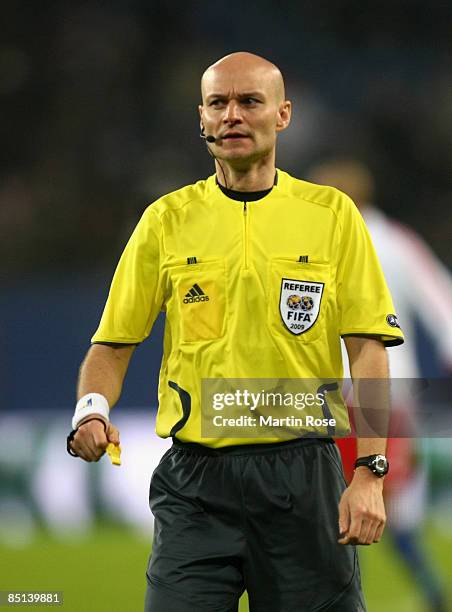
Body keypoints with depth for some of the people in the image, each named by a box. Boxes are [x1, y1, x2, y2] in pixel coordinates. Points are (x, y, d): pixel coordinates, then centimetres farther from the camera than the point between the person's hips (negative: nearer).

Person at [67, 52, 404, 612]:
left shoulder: (333, 214, 4)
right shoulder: (166, 220, 7)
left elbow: (368, 349, 0)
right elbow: (113, 343, 9)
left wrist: (370, 472, -9)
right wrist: (92, 409, -12)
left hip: (305, 477, 0)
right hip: (195, 480, 1)